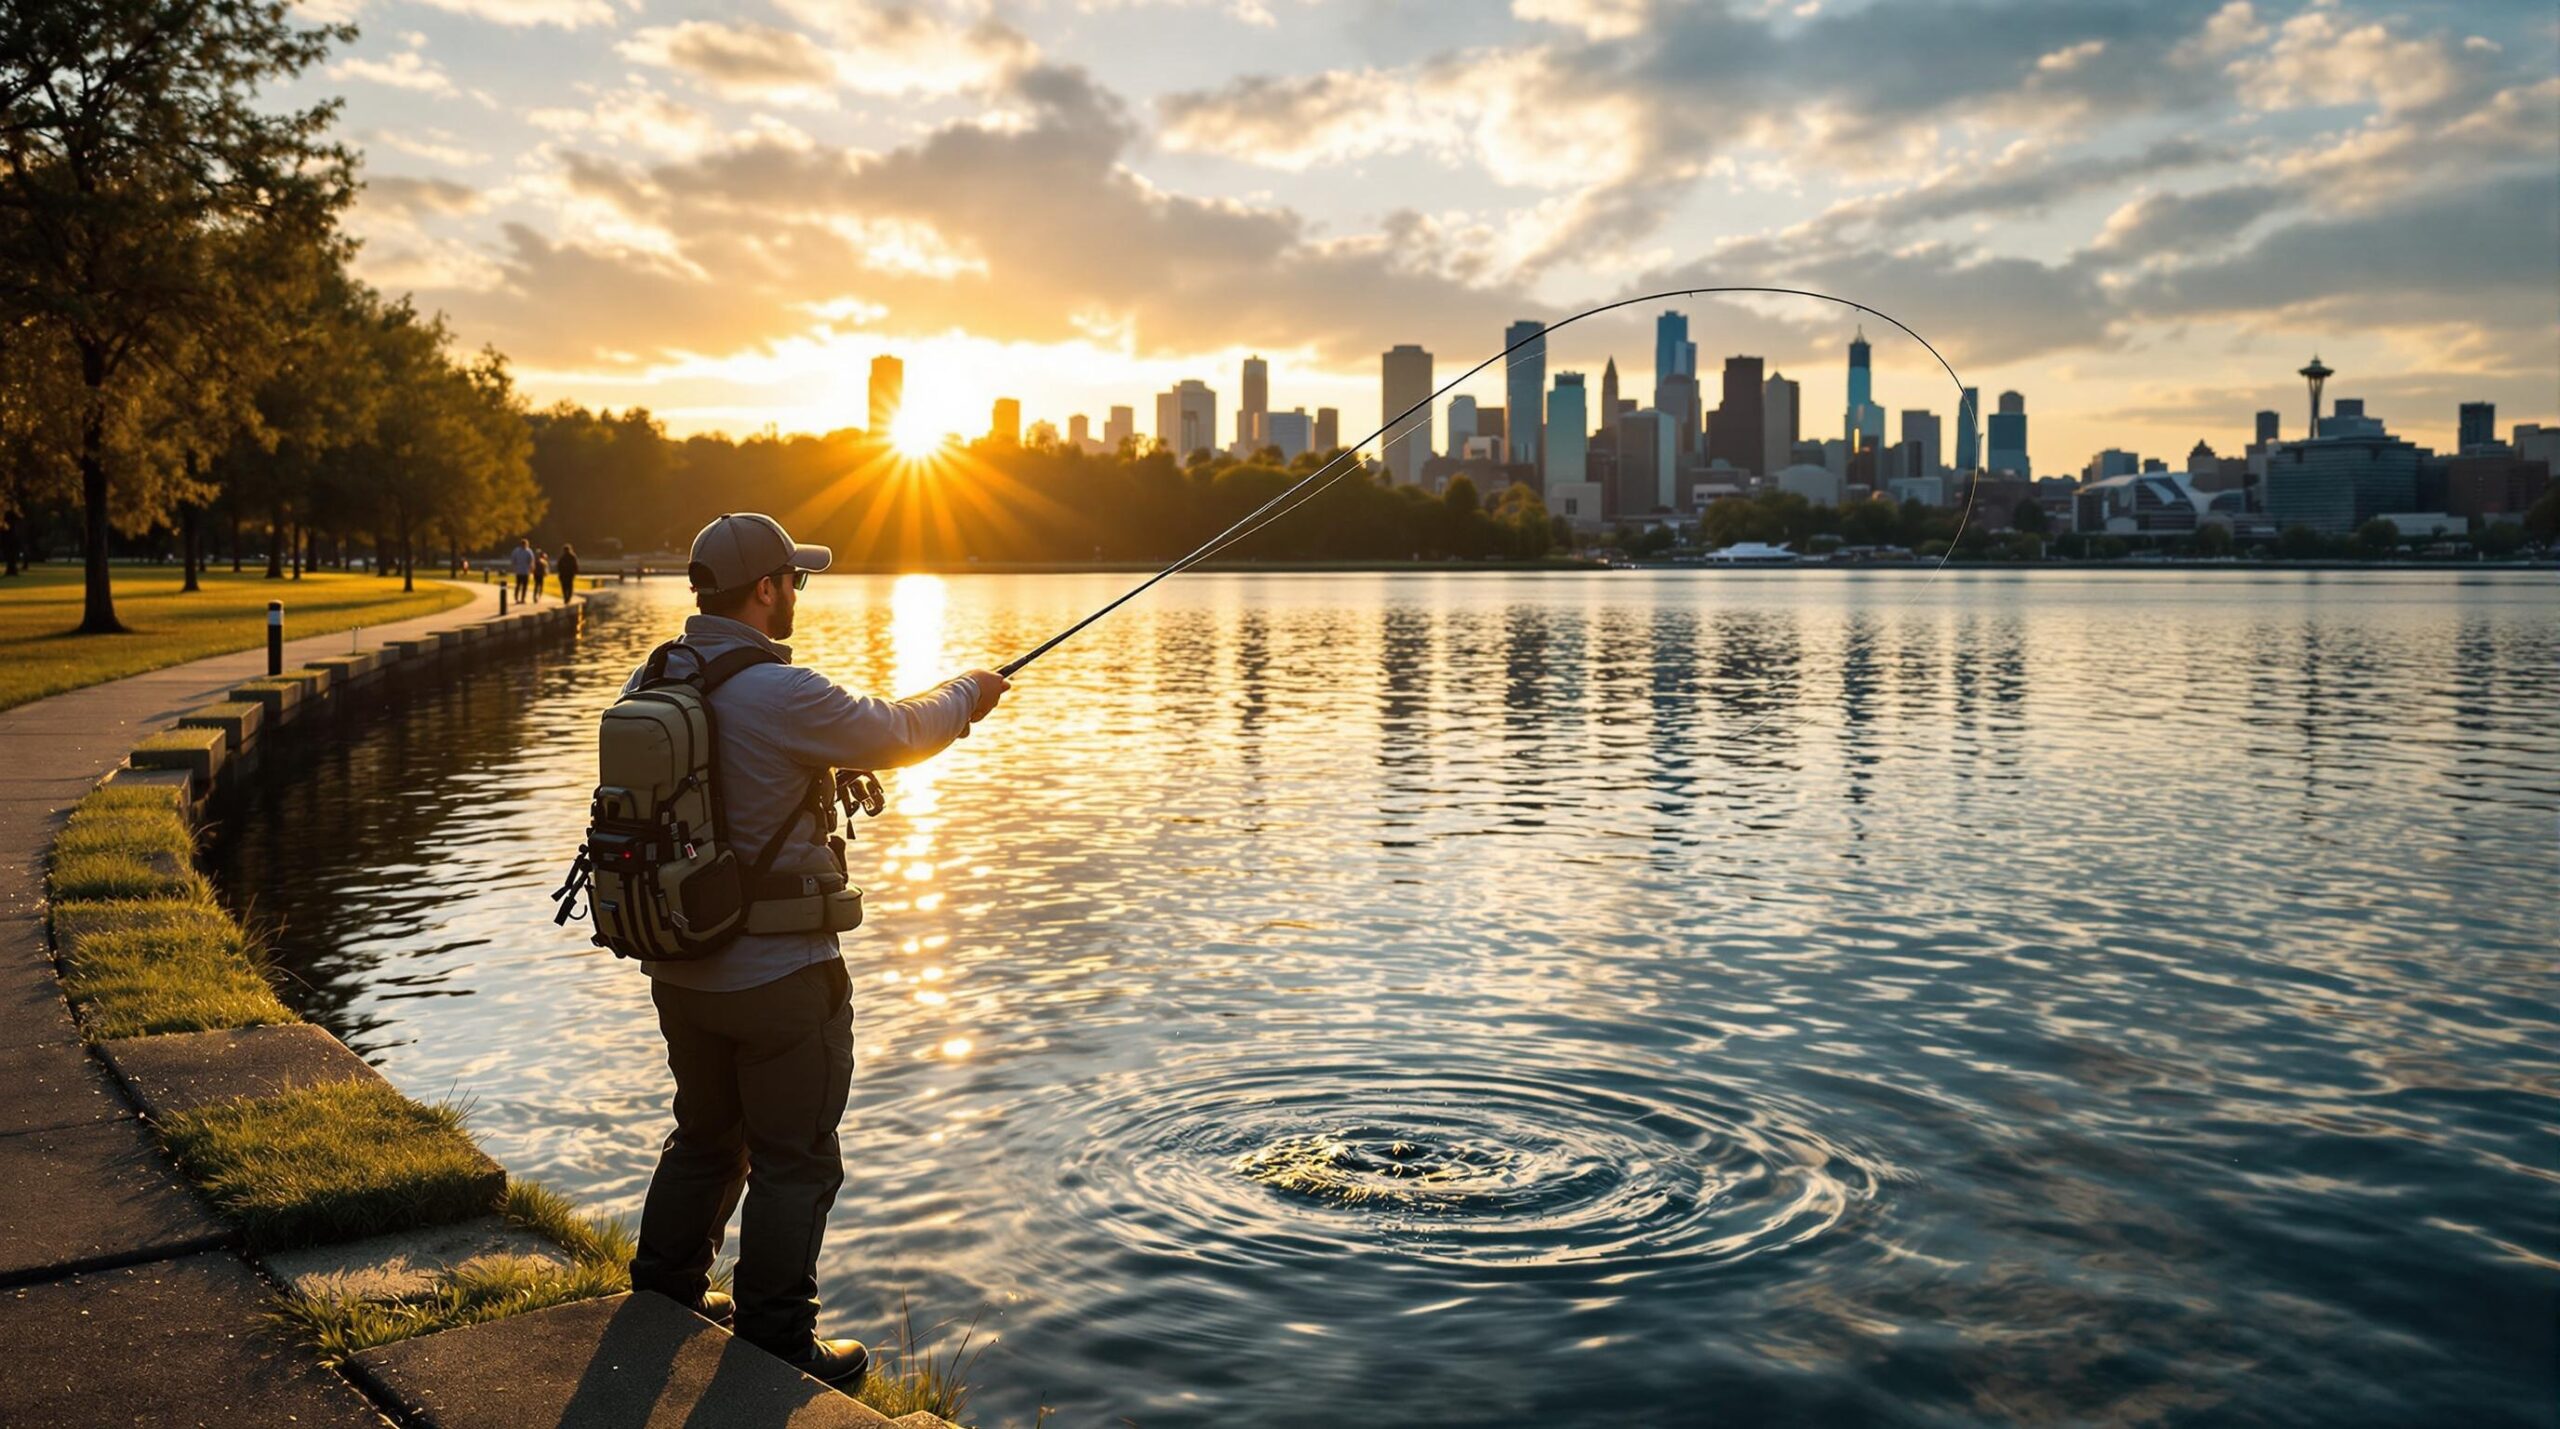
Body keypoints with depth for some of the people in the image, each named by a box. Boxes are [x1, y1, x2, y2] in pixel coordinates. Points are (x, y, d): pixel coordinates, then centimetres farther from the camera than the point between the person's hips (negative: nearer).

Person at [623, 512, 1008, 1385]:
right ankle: (777, 1347, 16)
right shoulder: (780, 695, -23)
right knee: (794, 1163, 7)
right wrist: (968, 692, 10)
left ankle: (664, 1299, 38)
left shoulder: (650, 683, 1)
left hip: (676, 968, 8)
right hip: (777, 976, -8)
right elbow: (896, 735, -9)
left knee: (706, 1136, 25)